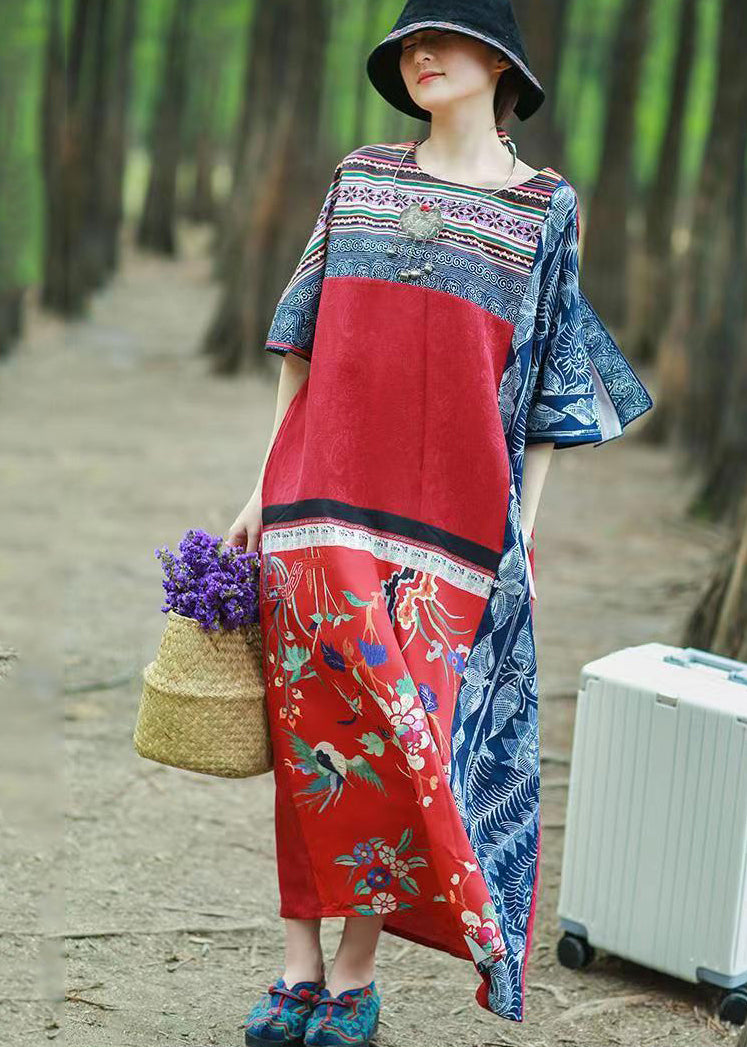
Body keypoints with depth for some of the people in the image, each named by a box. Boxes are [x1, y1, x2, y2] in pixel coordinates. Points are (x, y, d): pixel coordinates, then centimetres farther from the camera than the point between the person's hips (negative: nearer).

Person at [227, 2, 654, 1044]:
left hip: (446, 524, -2)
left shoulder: (545, 207, 3)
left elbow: (546, 386, 4)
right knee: (309, 727, 3)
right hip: (321, 506, 3)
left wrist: (519, 540, 0)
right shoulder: (361, 178, 11)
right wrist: (267, 488, 8)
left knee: (399, 734, -2)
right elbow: (303, 343, 13)